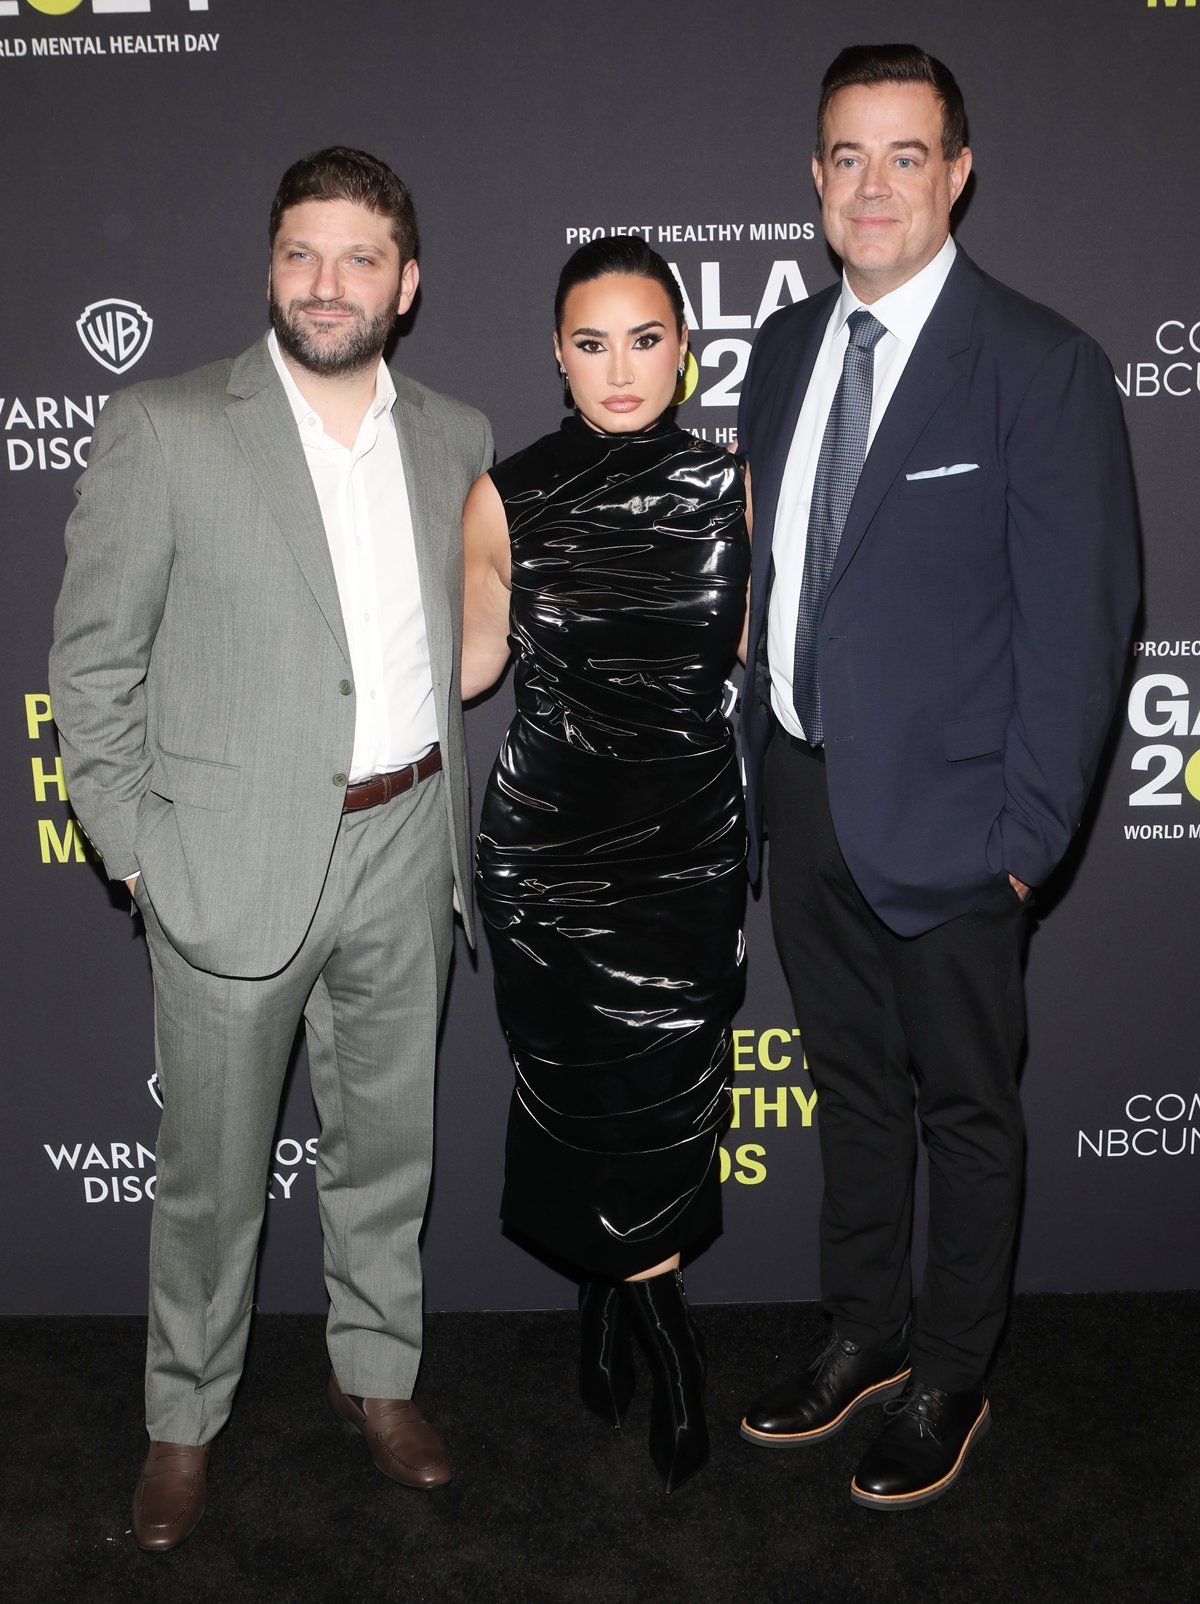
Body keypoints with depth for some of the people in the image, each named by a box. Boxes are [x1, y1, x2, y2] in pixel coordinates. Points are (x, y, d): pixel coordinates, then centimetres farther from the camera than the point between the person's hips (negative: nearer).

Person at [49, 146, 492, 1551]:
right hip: (234, 860, -3)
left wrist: (448, 819, 12)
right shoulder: (162, 430, -6)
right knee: (211, 1172, 10)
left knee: (387, 1144, 17)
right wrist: (137, 851, -8)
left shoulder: (453, 439, 7)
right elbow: (90, 661, -4)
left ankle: (378, 1375, 38)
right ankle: (184, 1419, 32)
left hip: (404, 854, 4)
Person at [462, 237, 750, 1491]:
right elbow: (470, 660, 8)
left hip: (688, 835, 1)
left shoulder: (732, 487, -1)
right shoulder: (506, 498, -4)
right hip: (546, 835, 0)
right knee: (586, 1088, 7)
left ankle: (608, 1292, 34)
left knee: (659, 1092, 4)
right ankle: (665, 1337, 31)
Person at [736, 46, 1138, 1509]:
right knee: (849, 1081, 20)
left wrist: (1031, 832, -14)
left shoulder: (1040, 366, -11)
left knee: (965, 1104, 12)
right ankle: (867, 1331, 40)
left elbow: (1079, 617, -12)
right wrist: (753, 756, 8)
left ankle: (953, 1376, 33)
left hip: (941, 811, -6)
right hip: (801, 792, 6)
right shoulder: (787, 348, 8)